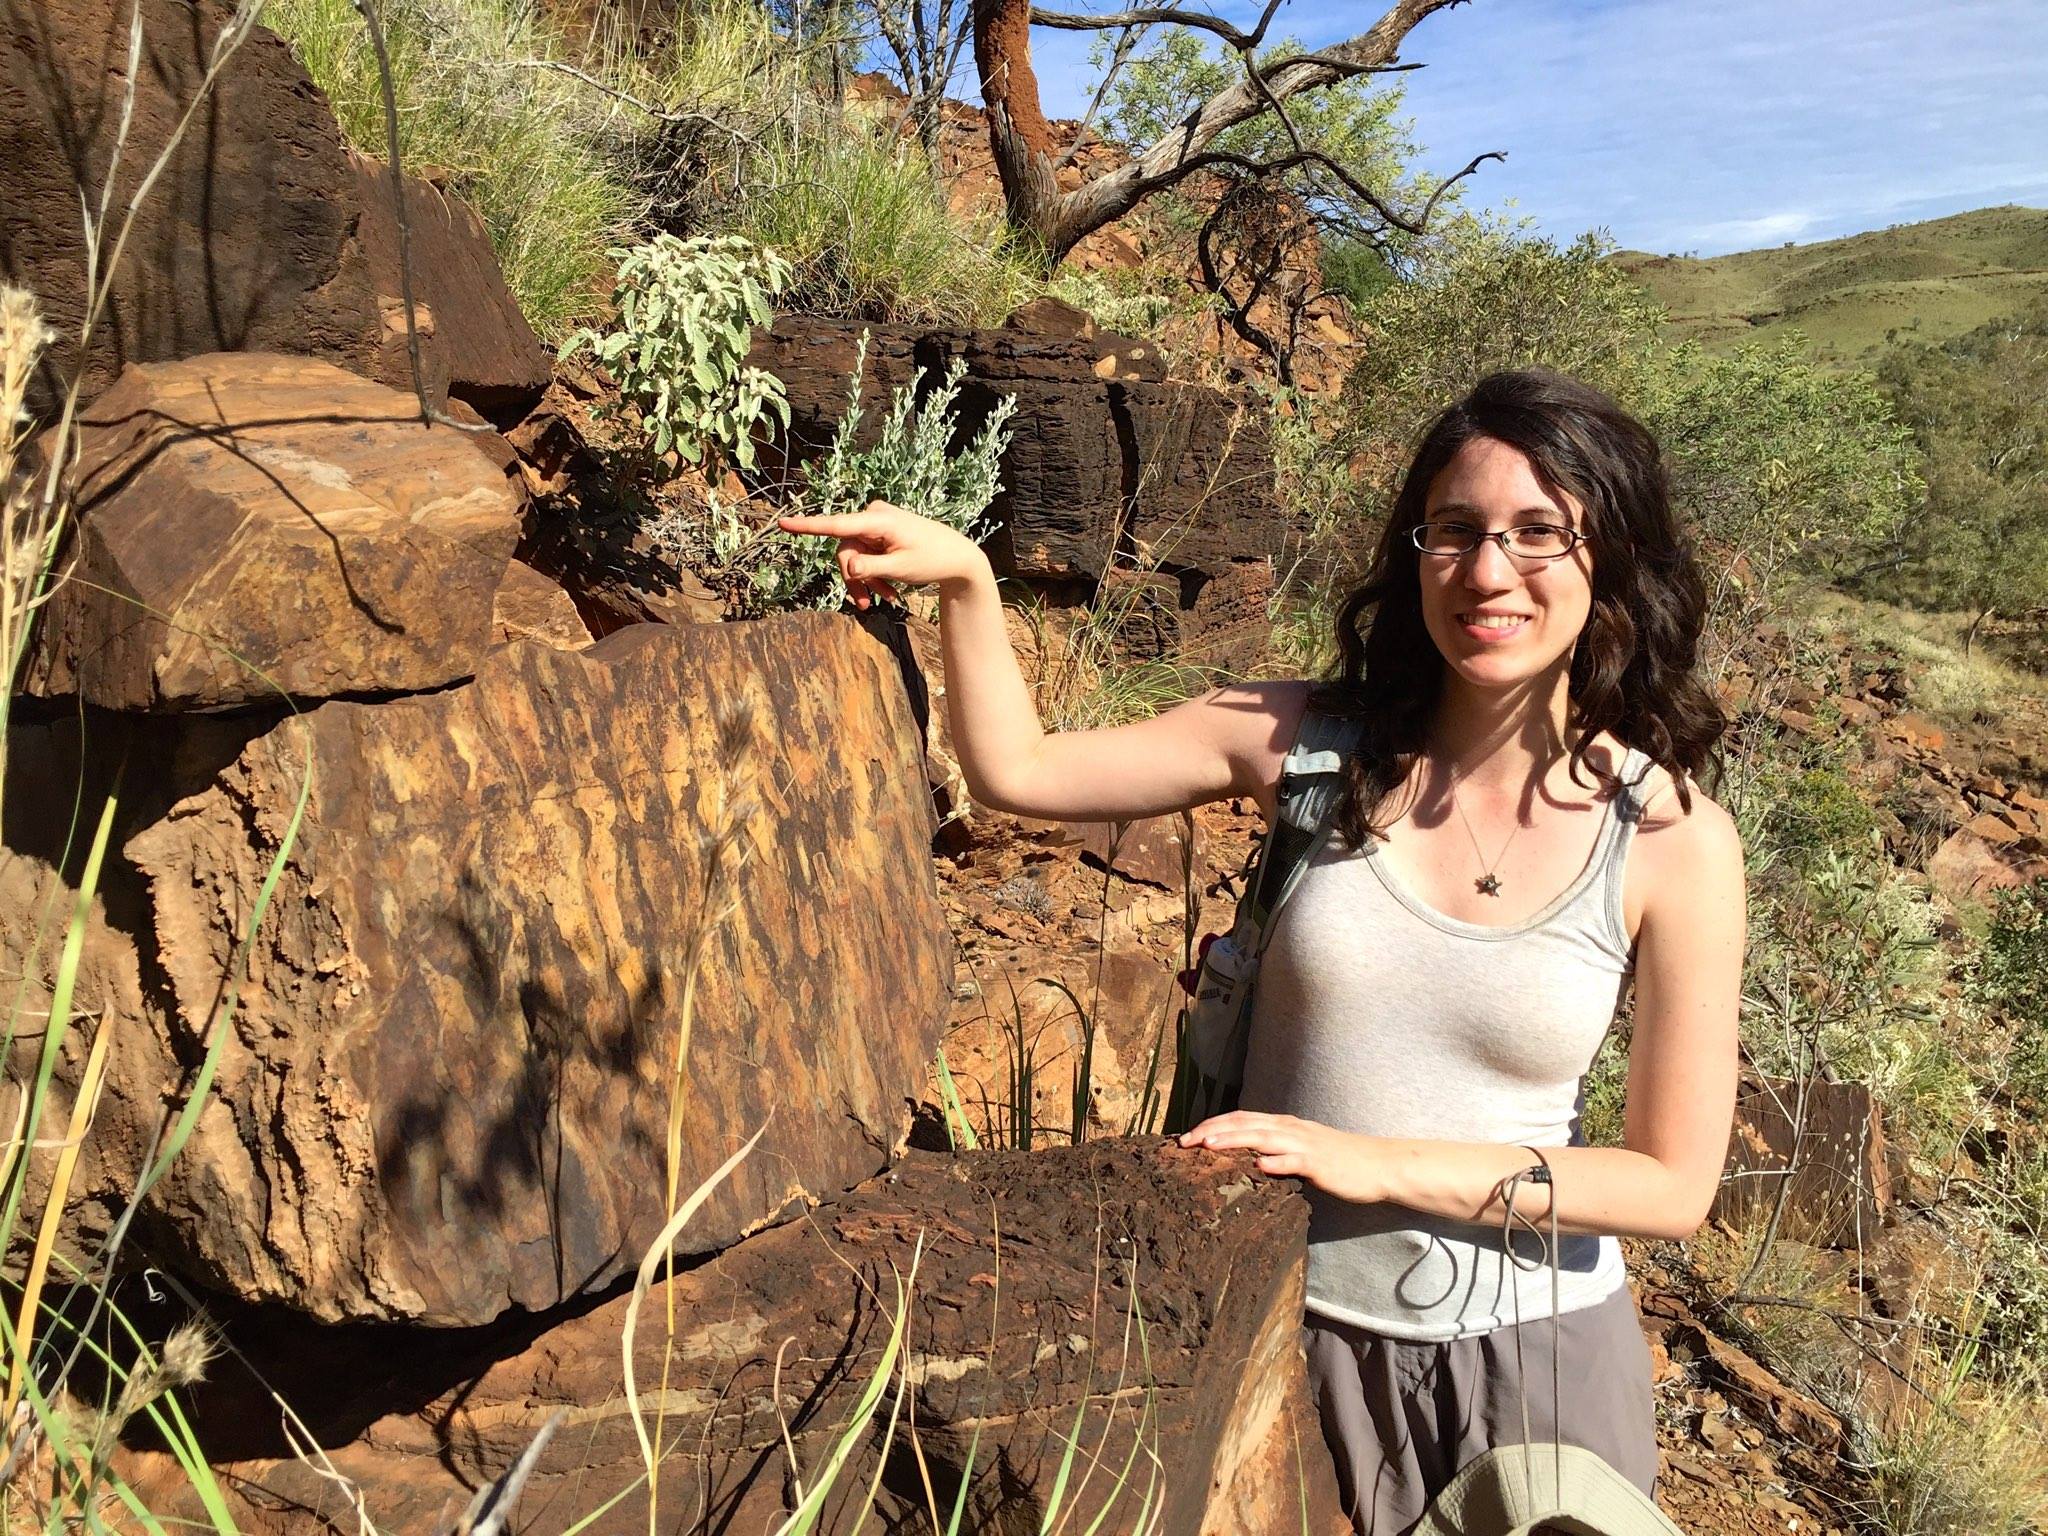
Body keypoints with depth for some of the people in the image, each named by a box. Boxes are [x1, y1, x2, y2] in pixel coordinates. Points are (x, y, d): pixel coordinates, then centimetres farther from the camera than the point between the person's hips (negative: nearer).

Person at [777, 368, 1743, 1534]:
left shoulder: (1676, 841, -12)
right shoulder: (1312, 743, -10)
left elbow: (1676, 1185, -10)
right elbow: (1017, 771, -6)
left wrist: (1384, 1164, -17)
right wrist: (966, 578, -21)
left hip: (1529, 1354, 0)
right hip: (1290, 1327, 1)